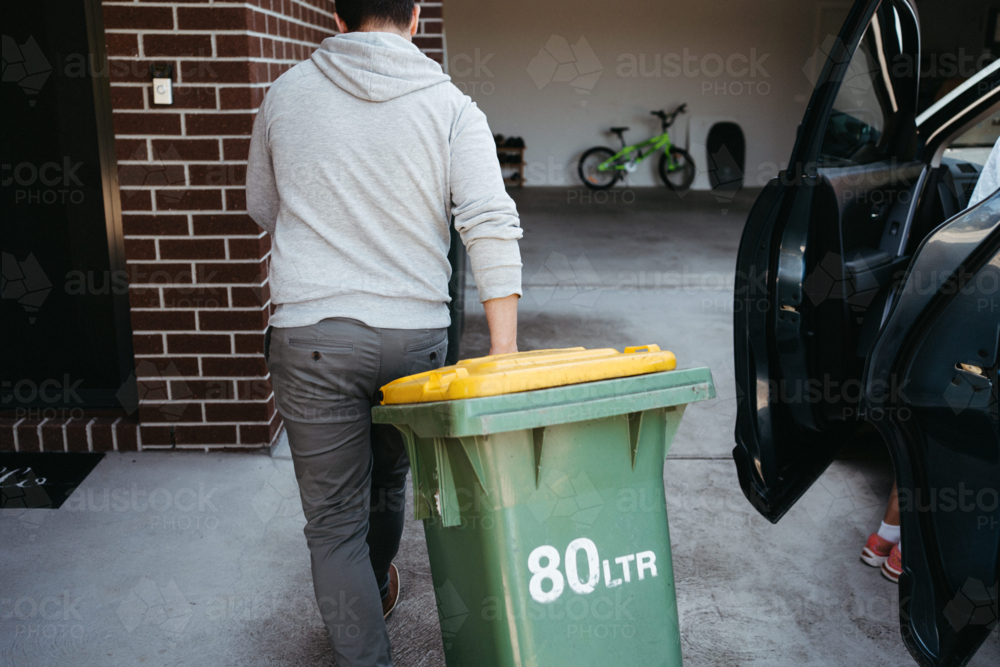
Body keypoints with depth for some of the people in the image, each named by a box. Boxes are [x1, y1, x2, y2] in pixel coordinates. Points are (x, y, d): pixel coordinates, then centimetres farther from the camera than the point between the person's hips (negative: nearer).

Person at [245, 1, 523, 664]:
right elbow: (492, 226, -13)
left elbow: (264, 209, 16)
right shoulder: (452, 107, -2)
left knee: (334, 518, 7)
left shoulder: (285, 94, 3)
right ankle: (376, 590, 52)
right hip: (415, 334, 2)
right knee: (389, 478, 26)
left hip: (310, 335, -1)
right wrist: (505, 357, -14)